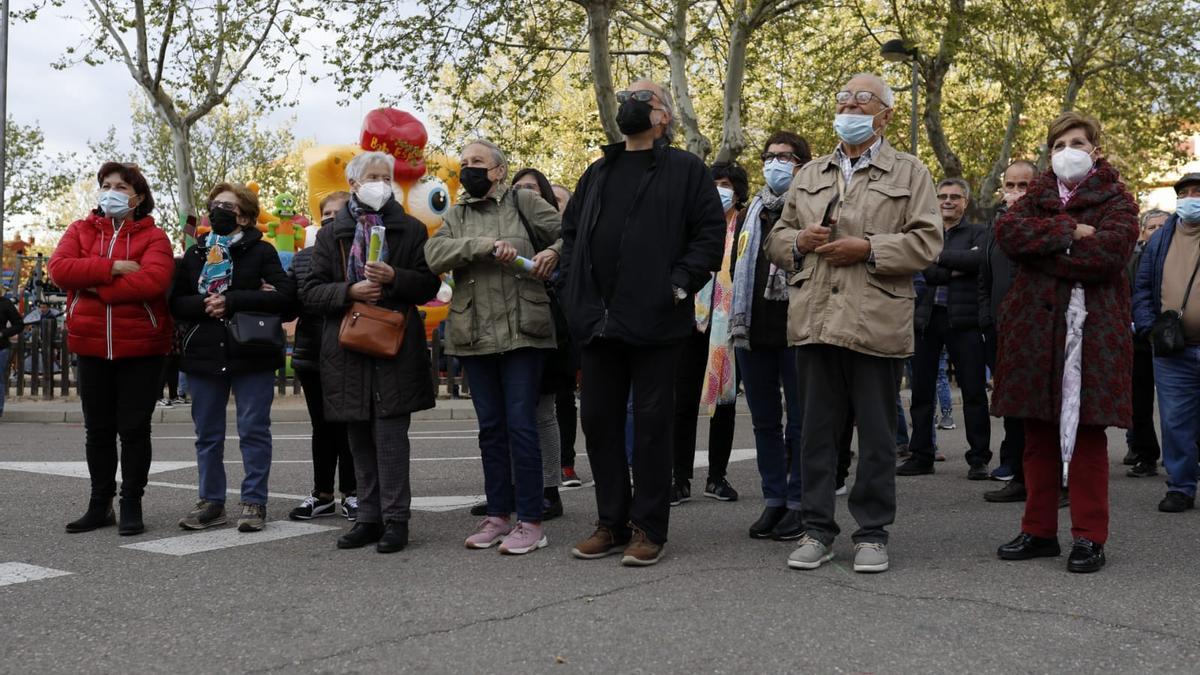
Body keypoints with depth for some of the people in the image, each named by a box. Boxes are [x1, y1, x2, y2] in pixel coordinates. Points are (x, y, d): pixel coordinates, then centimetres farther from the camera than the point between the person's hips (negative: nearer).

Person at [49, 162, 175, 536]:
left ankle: (132, 505, 13)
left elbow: (154, 280, -20)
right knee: (98, 430, 12)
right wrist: (111, 268, -18)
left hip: (140, 348, -4)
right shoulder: (81, 231, 9)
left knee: (134, 429, 2)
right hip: (92, 347, 4)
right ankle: (100, 505, 23)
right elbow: (59, 268, -9)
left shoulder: (153, 236, -2)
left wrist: (96, 288, -16)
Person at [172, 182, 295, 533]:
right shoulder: (195, 254, 13)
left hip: (251, 355, -4)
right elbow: (176, 303, 7)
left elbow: (285, 296, -14)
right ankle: (211, 501, 19)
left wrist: (230, 300, -17)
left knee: (254, 430, 0)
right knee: (207, 434, 9)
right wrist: (205, 305, -14)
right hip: (204, 355, 4)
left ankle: (254, 502, 8)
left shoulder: (261, 251, 0)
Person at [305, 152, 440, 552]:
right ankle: (369, 517, 15)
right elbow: (310, 293, 7)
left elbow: (429, 284, 5)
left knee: (390, 435, -8)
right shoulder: (330, 234, 12)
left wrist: (394, 278, -13)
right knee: (361, 440, 7)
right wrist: (350, 291, -11)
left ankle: (395, 519, -2)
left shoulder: (411, 229, 9)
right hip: (347, 347, 3)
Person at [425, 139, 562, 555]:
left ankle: (530, 521, 0)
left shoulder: (523, 202, 4)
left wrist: (554, 252, -19)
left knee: (521, 423, -5)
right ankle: (498, 515, 19)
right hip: (474, 336, 4)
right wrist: (483, 245, -17)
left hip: (522, 332, -4)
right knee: (490, 427, 10)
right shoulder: (456, 216, 14)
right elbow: (434, 254, -4)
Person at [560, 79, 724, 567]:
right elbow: (570, 229, 22)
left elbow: (710, 231, -5)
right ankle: (612, 523, 18)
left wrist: (681, 283, -13)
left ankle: (648, 529, 8)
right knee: (598, 420, 8)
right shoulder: (597, 173, 19)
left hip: (654, 320, -6)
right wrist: (574, 285, 8)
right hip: (598, 320, 6)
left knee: (651, 422, 0)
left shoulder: (685, 170, 2)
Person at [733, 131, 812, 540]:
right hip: (754, 330, 6)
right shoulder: (752, 211, 16)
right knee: (764, 421, 11)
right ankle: (773, 499, 19)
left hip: (797, 329, -6)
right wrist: (739, 316, 12)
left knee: (800, 420, 1)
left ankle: (798, 503, 8)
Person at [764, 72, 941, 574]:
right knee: (817, 429, 6)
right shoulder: (809, 174, 19)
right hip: (814, 320, 3)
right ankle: (817, 530, 15)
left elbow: (927, 241, -3)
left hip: (875, 322, -3)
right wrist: (799, 241, -2)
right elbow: (776, 239, 19)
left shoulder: (909, 172, 7)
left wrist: (869, 248, -14)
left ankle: (872, 533, 14)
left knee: (876, 433, 4)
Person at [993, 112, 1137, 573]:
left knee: (1086, 433, -2)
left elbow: (1109, 251, -16)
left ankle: (1089, 538, 4)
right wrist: (1067, 232, -14)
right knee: (1038, 434, 6)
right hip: (1033, 328, 4)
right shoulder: (1036, 198, 17)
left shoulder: (1115, 200, 4)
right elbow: (1007, 231, -5)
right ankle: (1039, 531, 15)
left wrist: (1041, 251, -9)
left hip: (1092, 328, -4)